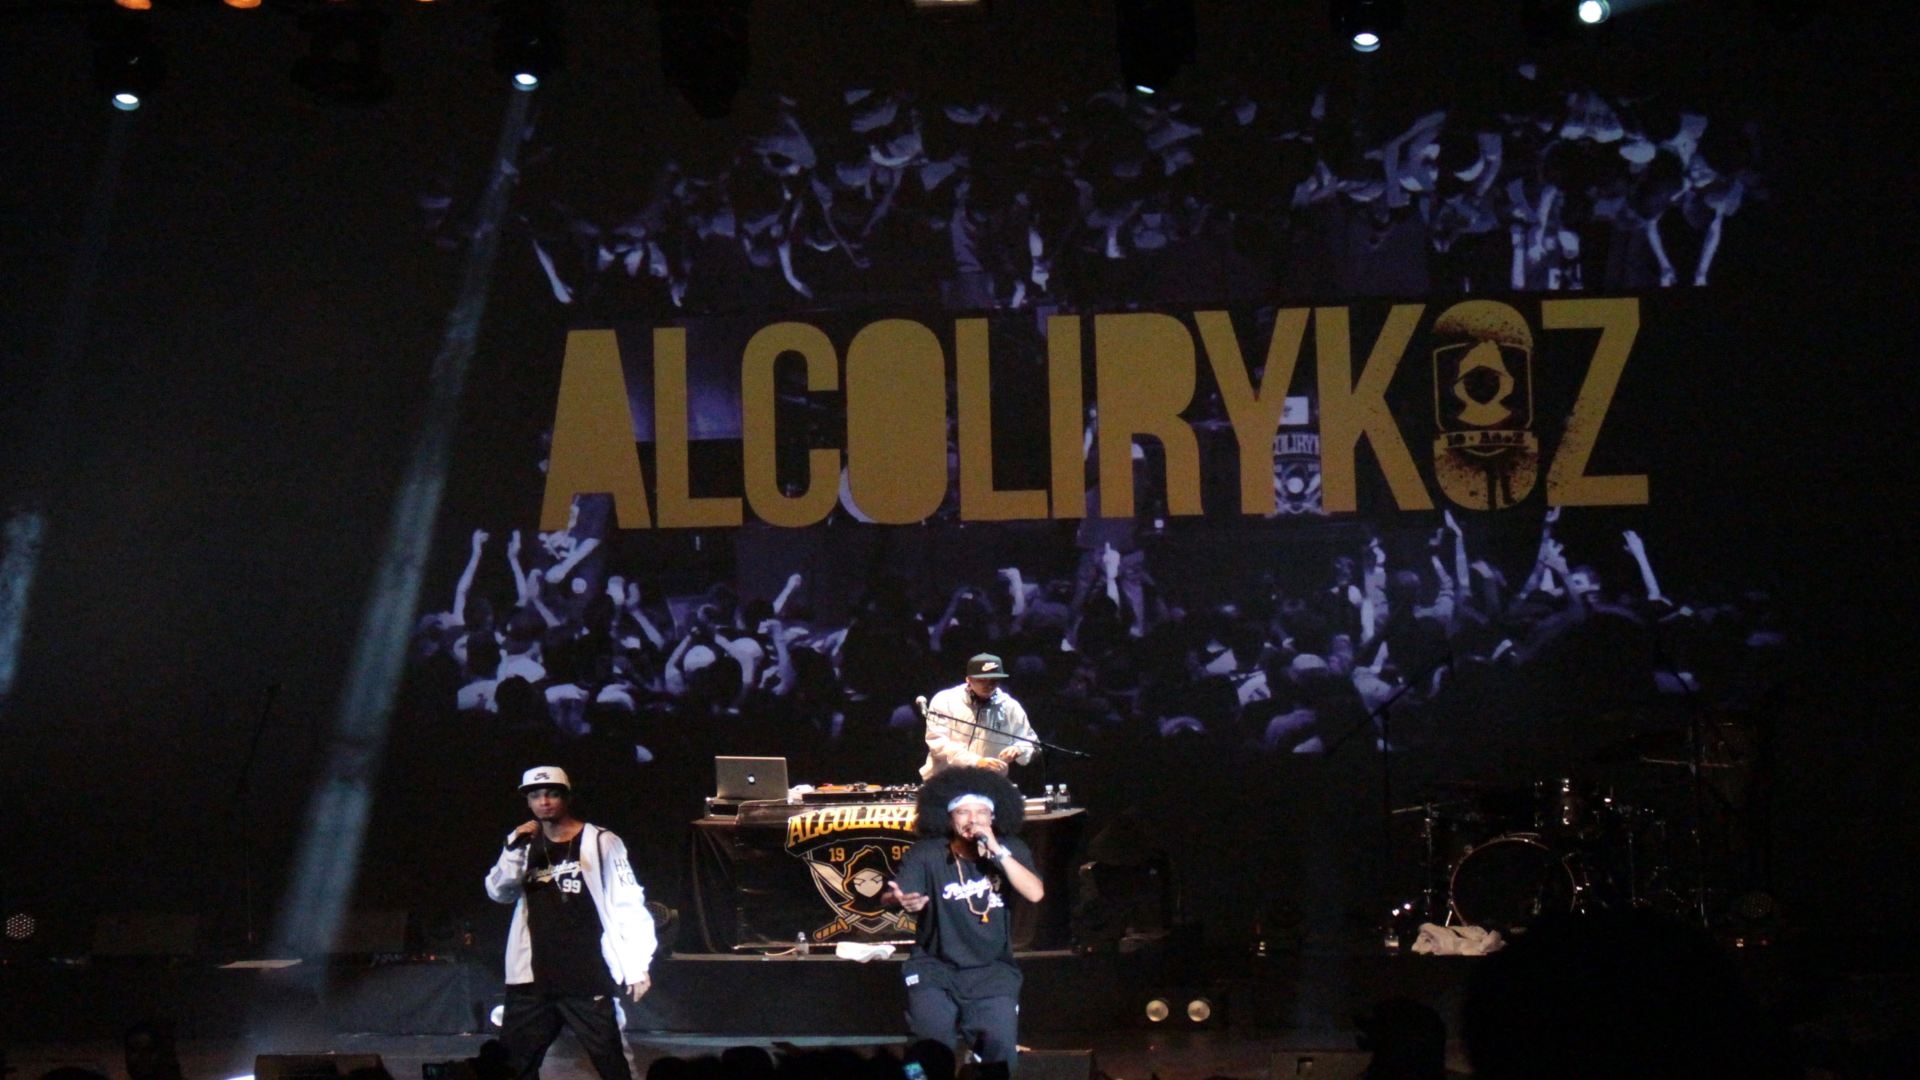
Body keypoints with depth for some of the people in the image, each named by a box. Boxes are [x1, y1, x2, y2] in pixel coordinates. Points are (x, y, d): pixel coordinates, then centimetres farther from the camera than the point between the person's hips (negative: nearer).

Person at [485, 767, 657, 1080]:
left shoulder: (600, 843, -2)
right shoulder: (526, 846, 12)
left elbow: (629, 906, -3)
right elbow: (499, 892, 1)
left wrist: (637, 967, -6)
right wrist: (514, 849, -14)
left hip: (590, 980, -4)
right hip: (532, 981, 5)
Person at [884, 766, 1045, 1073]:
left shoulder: (1012, 851, 1)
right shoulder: (927, 855, -7)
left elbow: (1035, 894, -14)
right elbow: (891, 895, -18)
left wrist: (997, 850, -22)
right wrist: (901, 900, -43)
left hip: (992, 971, 2)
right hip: (935, 968, -1)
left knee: (1000, 1045, -20)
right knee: (933, 1046, -26)